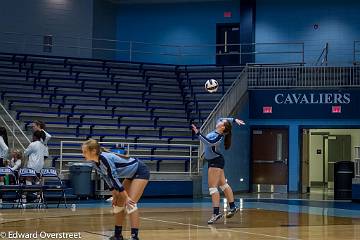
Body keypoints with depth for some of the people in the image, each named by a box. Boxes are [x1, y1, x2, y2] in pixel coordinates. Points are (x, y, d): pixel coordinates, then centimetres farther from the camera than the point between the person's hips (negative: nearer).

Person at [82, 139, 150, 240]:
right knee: (119, 203, 9)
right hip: (131, 175, 9)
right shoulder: (95, 163, -3)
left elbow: (114, 178, -28)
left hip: (141, 172, -9)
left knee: (130, 203, -19)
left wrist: (126, 197, -25)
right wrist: (115, 195, 4)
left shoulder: (105, 159, -30)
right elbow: (108, 179, 6)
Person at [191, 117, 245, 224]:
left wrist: (198, 133, -42)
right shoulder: (218, 132, 2)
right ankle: (233, 207, 25)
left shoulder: (218, 137, -24)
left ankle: (216, 212, -15)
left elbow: (208, 142, -39)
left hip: (215, 162, -10)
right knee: (223, 184, 16)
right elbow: (220, 119, 19)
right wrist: (234, 120, 12)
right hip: (215, 161, 10)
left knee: (212, 187, -13)